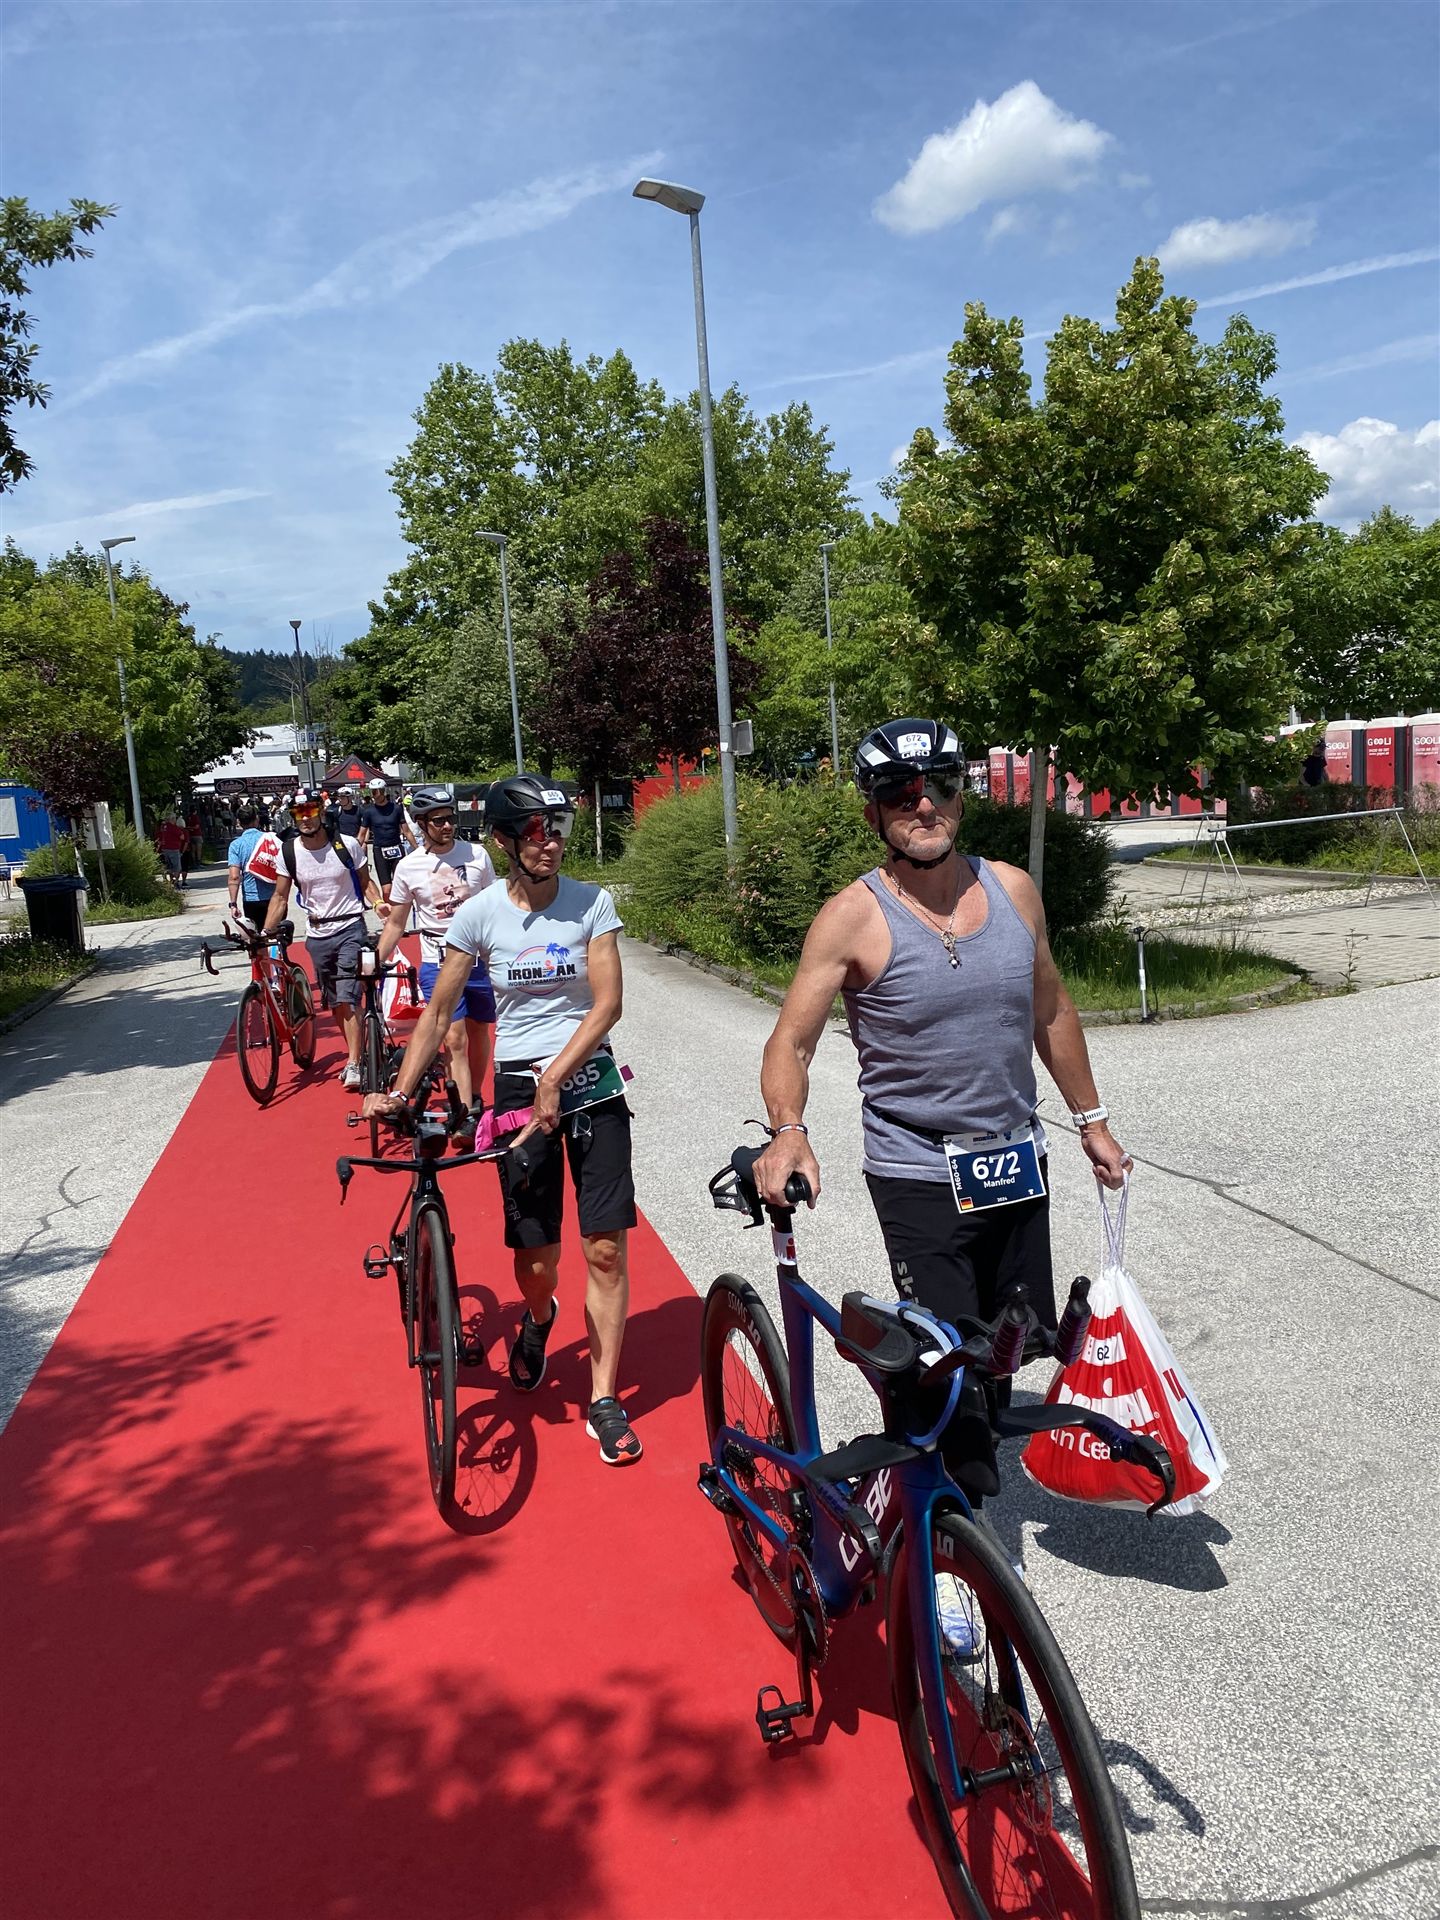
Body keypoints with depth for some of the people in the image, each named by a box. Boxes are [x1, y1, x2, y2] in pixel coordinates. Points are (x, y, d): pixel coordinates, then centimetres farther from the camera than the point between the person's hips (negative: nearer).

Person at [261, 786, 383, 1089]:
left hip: (350, 929, -4)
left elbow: (365, 881, 4)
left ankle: (354, 1065, -9)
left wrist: (380, 904, -15)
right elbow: (280, 897, 6)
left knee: (347, 1001, -13)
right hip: (317, 935, 4)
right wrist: (264, 934, -2)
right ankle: (356, 1056, 26)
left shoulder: (346, 845, -7)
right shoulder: (288, 852, -2)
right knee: (334, 1004, 11)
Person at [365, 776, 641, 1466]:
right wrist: (398, 1091, -3)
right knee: (536, 1260, 3)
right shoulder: (480, 913, -4)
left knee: (605, 1247, -5)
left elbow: (607, 1003, -11)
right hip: (518, 1086, 0)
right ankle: (539, 1320, 41)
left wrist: (554, 1079, -18)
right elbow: (439, 1012, 2)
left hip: (589, 1079, 0)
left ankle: (604, 1402, 10)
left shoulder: (591, 902, -6)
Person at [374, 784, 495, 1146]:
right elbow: (396, 922, 4)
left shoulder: (476, 854, -1)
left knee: (478, 1032, 14)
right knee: (454, 1040, -9)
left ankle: (476, 1099, 34)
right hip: (438, 964, -2)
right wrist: (376, 962, -5)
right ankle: (467, 1118, -9)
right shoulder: (408, 867, -4)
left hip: (480, 958, 2)